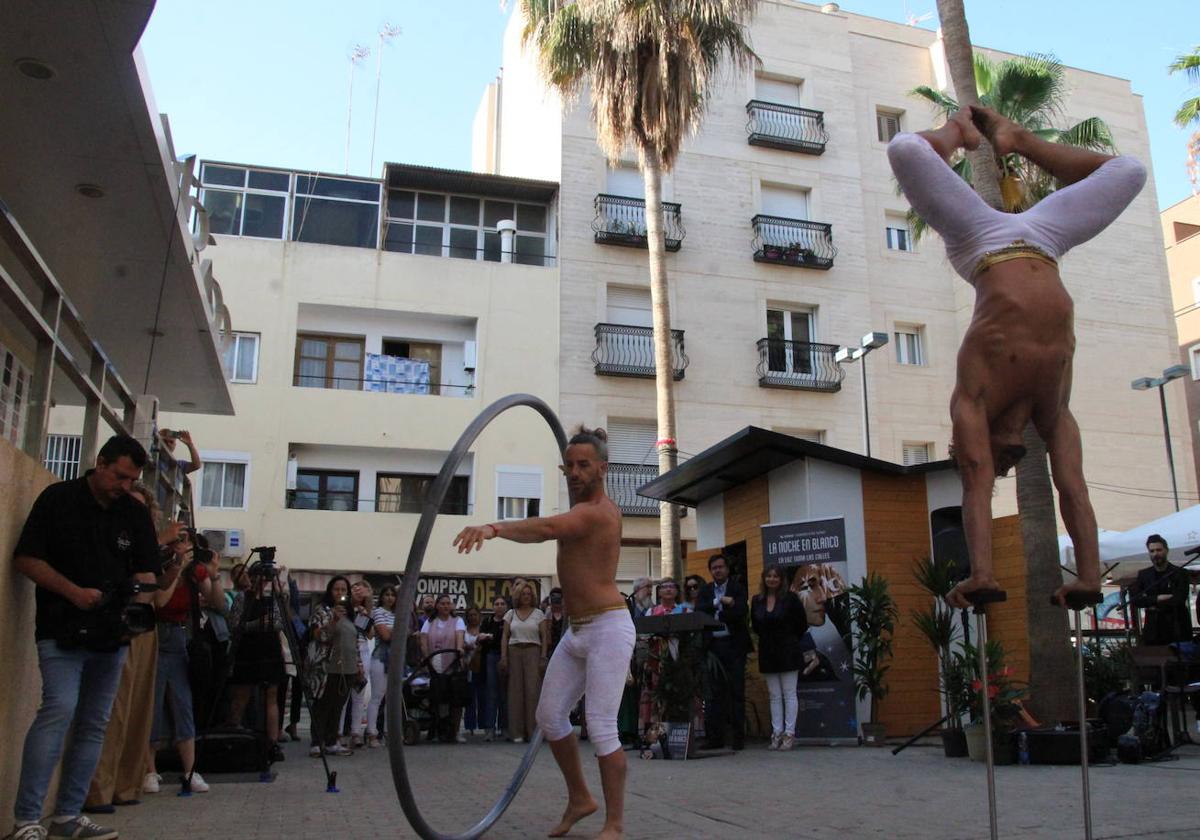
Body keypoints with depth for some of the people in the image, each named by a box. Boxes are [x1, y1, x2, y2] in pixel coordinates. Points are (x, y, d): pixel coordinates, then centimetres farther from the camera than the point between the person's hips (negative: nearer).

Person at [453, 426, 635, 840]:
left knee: (601, 727, -9)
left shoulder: (597, 512, -18)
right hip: (576, 632, 10)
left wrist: (494, 527, -54)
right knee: (550, 716, 10)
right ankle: (579, 798, 27)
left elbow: (546, 528, -38)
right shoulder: (582, 508, 12)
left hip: (608, 628, -10)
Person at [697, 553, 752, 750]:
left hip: (734, 645, -3)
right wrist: (719, 602, -16)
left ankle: (739, 736, 5)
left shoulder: (738, 588, 4)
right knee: (715, 692, 5)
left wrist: (716, 612, -16)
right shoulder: (705, 590, 13)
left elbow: (742, 611, -11)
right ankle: (715, 737, 9)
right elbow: (700, 611, -3)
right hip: (713, 645, 3)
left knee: (737, 691, -1)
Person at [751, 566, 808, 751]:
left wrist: (790, 641, 4)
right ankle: (777, 733, 11)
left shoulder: (790, 598, -6)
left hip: (788, 651, -4)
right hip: (767, 652, 4)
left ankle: (789, 733, 4)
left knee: (789, 694, 0)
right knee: (774, 696, 7)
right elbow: (755, 626, 17)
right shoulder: (757, 601, 4)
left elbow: (803, 624, -1)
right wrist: (768, 638, 11)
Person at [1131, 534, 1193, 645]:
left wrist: (1152, 604, -7)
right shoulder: (1143, 574, 10)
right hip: (1152, 631, 3)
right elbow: (1134, 599, -1)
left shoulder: (1180, 573, 0)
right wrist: (1157, 599, -14)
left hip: (1177, 631, -2)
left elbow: (1178, 600, -13)